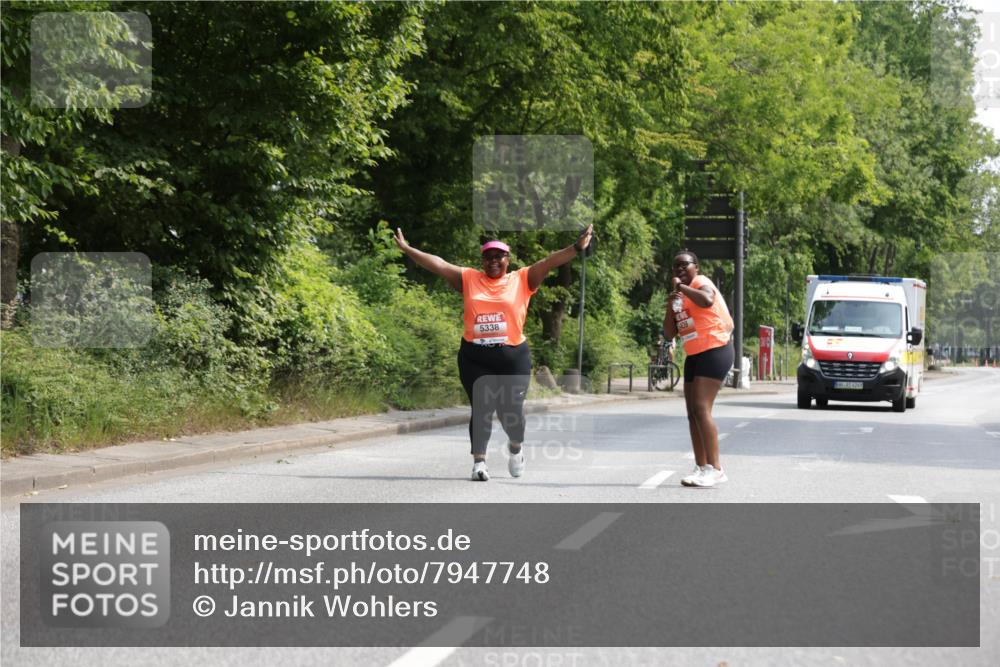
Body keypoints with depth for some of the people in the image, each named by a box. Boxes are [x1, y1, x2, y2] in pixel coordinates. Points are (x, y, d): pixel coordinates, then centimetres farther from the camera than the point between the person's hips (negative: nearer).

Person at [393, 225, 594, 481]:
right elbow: (438, 264, 6)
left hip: (513, 356, -1)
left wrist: (577, 247, -13)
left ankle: (515, 448, 31)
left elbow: (550, 262, -4)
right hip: (475, 358, 1)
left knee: (511, 409, 2)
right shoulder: (469, 279, 8)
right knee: (481, 410, -3)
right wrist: (407, 249, 1)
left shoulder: (522, 279, 5)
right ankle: (479, 462, 1)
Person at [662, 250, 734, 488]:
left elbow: (707, 300, -32)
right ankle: (701, 467, 10)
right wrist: (670, 306, 0)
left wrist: (681, 286, -19)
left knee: (701, 409, -18)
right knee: (692, 413, 7)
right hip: (694, 356, 10)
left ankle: (715, 469, -20)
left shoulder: (700, 282, -6)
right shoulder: (680, 296, 18)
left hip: (715, 350, -10)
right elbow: (670, 334, 14)